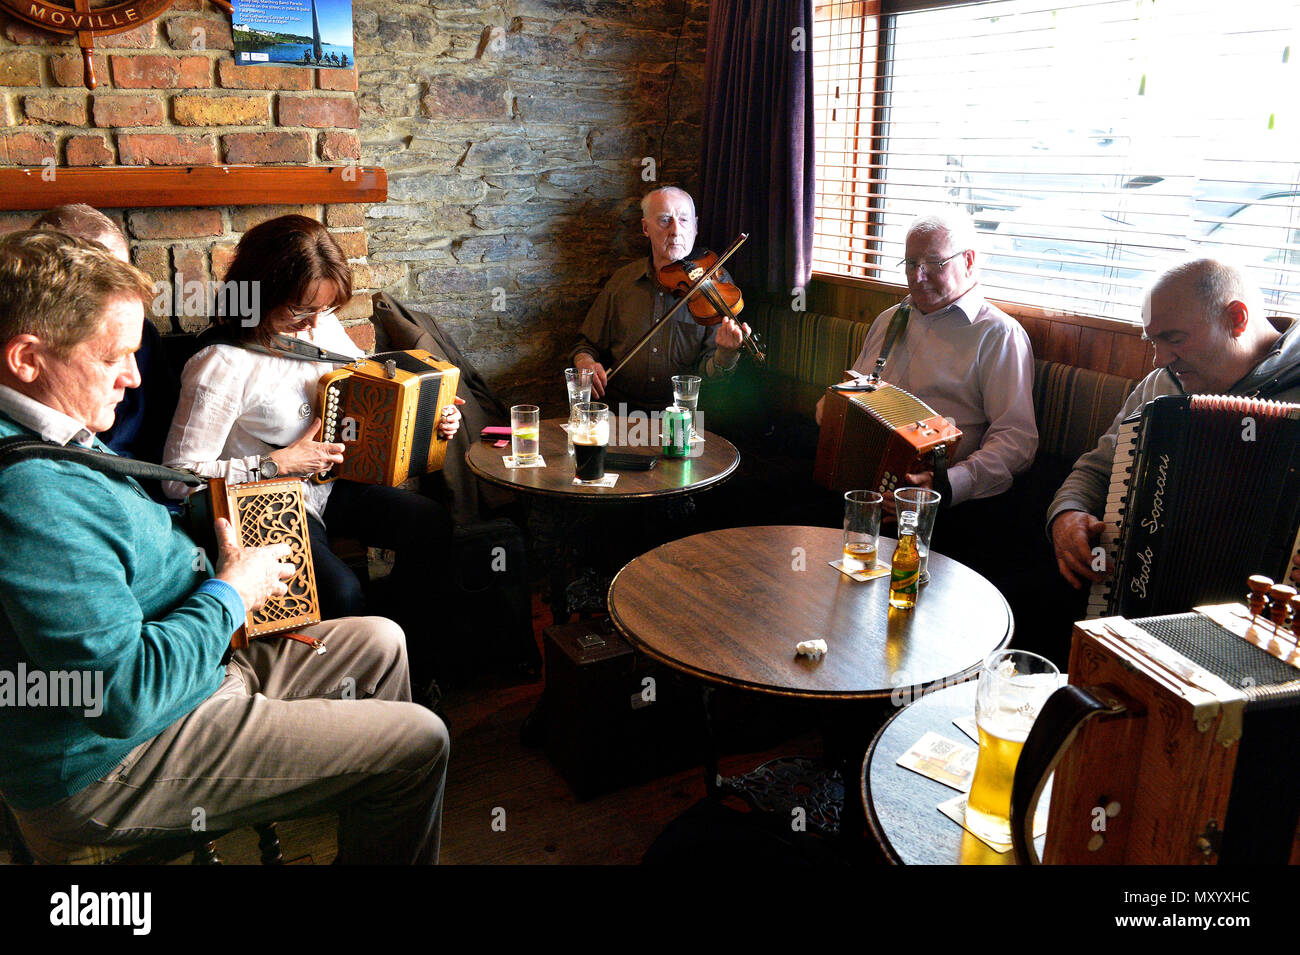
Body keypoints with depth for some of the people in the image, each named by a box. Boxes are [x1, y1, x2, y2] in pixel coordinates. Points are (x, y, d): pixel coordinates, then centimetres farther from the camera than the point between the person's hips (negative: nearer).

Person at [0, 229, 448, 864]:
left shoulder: (55, 436, 4)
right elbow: (126, 694, -33)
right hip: (116, 766, -11)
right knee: (419, 744, -9)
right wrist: (230, 594, -18)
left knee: (380, 643, 19)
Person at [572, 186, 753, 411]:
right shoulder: (622, 280, 7)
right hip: (621, 408, 1)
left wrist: (725, 354, -29)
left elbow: (706, 368, -7)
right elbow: (588, 344, 16)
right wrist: (585, 361, -7)